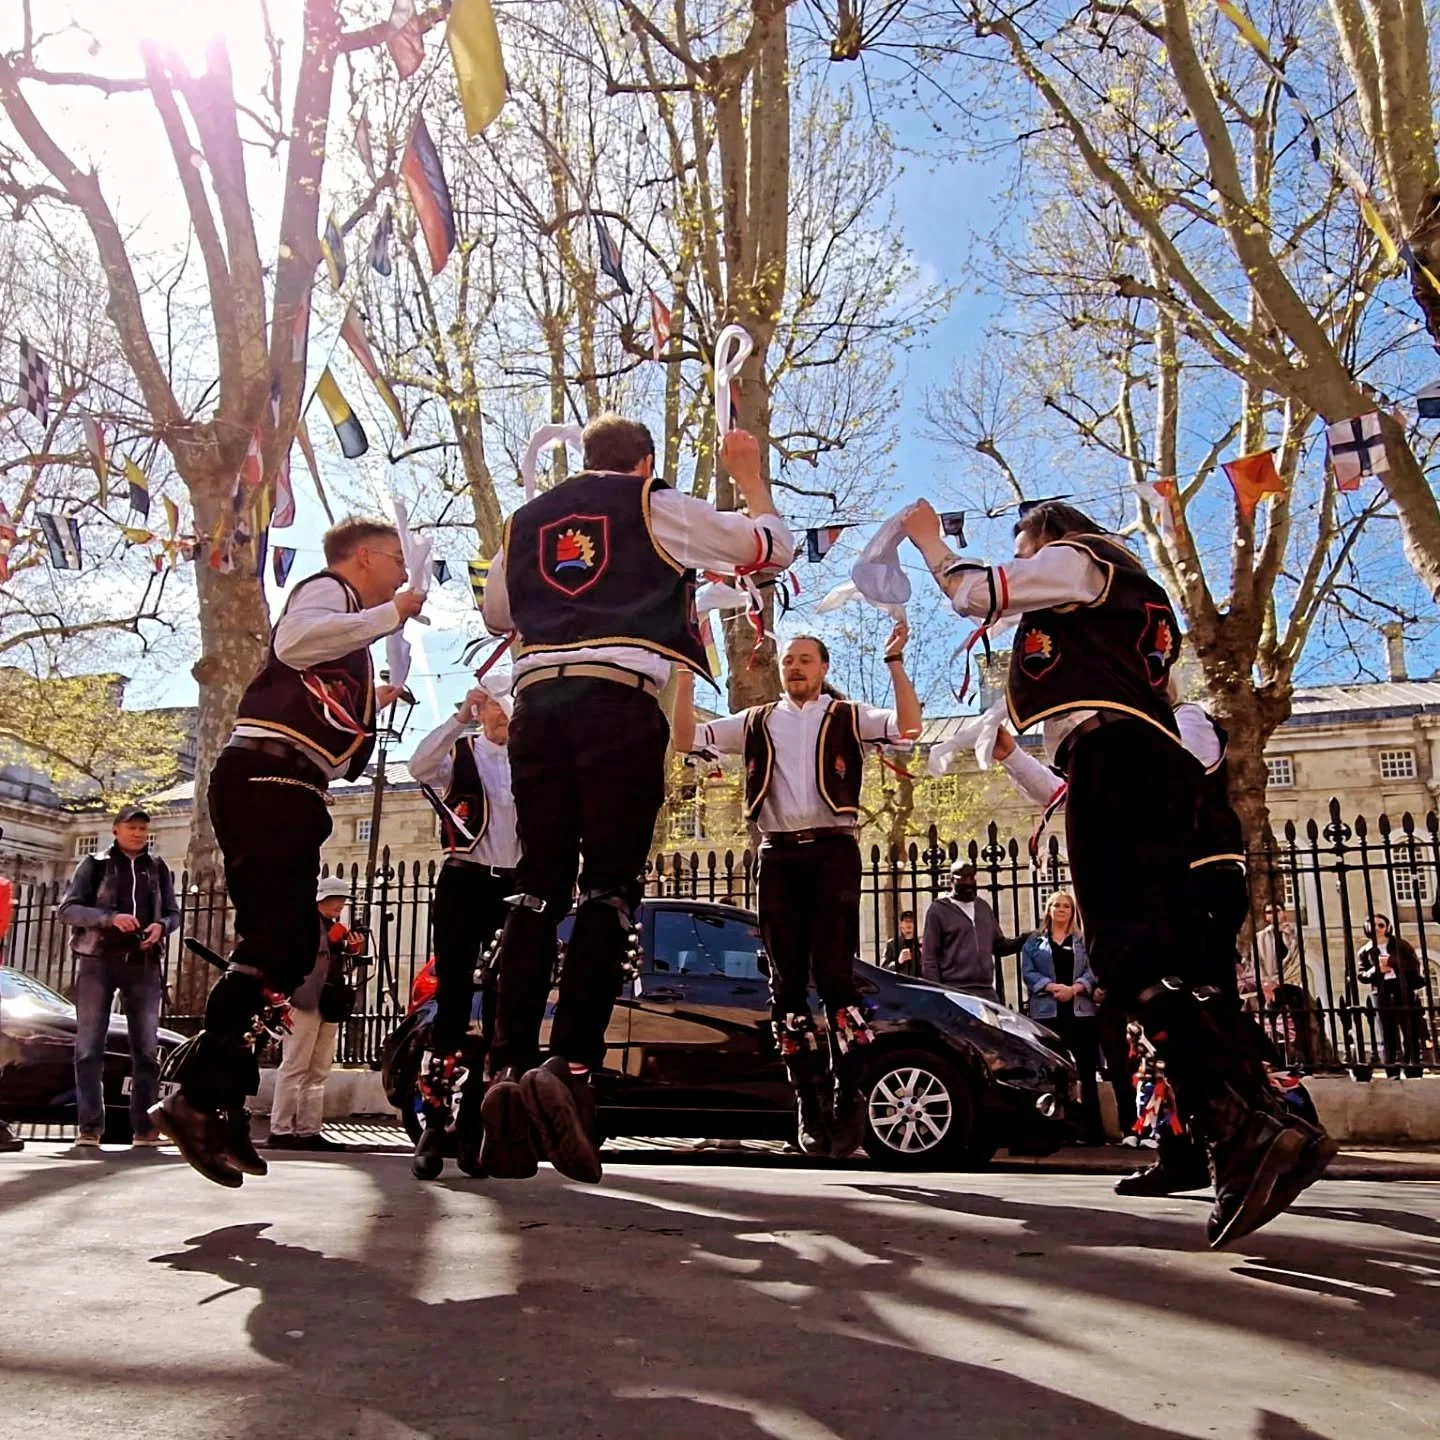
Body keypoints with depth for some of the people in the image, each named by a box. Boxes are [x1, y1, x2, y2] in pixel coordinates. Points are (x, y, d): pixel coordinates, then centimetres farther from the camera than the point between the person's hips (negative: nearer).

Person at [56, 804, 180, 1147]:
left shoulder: (158, 868, 14)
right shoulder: (95, 865, 6)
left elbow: (174, 912, 15)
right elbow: (66, 909, -2)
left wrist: (161, 925, -10)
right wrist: (109, 917, -19)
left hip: (143, 965, 2)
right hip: (97, 961, -2)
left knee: (147, 1047, 0)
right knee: (89, 1046, -3)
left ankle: (145, 1127, 3)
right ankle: (89, 1126, -1)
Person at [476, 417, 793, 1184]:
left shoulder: (526, 521, 24)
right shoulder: (656, 505, 12)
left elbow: (496, 614, 35)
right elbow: (771, 546, 13)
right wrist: (747, 472, 28)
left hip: (537, 702, 4)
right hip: (622, 701, -4)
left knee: (537, 887, 3)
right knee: (609, 889, -7)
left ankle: (508, 1070, -7)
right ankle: (569, 1065, -22)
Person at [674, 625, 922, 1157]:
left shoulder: (848, 717, 9)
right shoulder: (755, 722, 17)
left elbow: (908, 728, -6)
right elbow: (686, 739, 9)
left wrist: (894, 662, -12)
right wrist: (687, 674, 2)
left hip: (832, 852, -3)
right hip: (777, 856, 3)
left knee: (834, 976, -9)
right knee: (787, 983, 2)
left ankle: (847, 1101, -3)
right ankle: (810, 1105, 8)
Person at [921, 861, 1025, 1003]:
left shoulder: (983, 907, 17)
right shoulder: (938, 910, -1)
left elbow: (999, 946, 20)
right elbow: (929, 958, -4)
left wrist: (1026, 939, 2)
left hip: (987, 991, 6)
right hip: (954, 993, -6)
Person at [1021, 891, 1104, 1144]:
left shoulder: (1083, 942, 15)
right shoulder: (1034, 942, 12)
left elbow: (1092, 972, 3)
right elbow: (1028, 973, 0)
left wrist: (1074, 988, -15)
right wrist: (1052, 986, -15)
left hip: (1080, 1011, 1)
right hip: (1047, 1012, -1)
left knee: (1087, 1071, -1)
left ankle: (1093, 1129, 2)